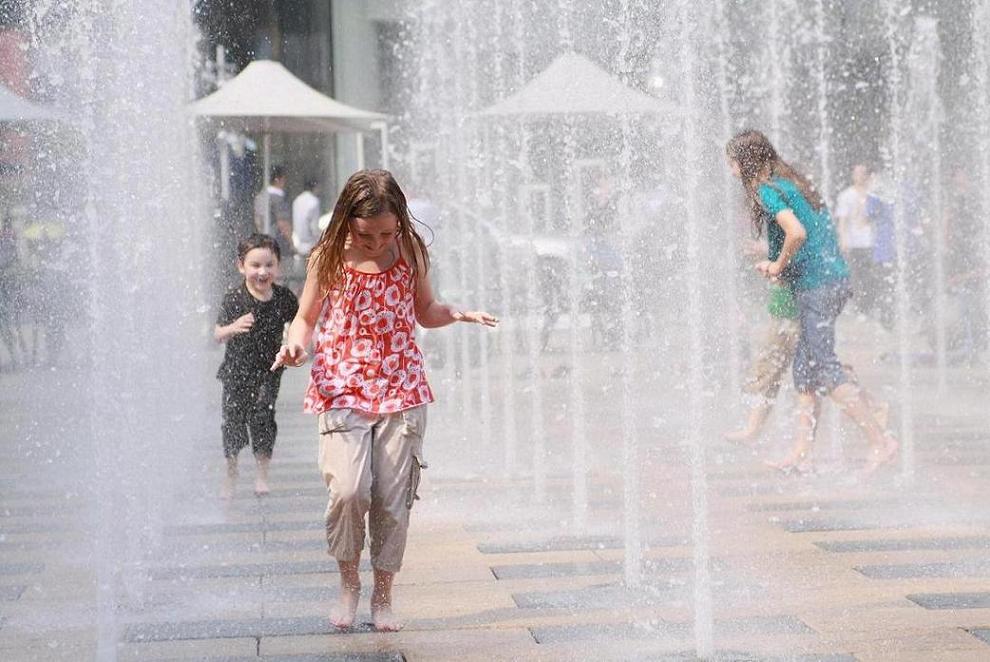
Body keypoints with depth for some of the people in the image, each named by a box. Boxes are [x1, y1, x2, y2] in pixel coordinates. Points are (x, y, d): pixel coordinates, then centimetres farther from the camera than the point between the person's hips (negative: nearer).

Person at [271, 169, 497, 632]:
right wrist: (296, 344, -14)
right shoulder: (329, 258, -3)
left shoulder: (410, 254, 2)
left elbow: (424, 312, 16)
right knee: (348, 490, -19)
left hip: (401, 392, 2)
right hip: (342, 391, -2)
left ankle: (383, 597, 19)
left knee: (392, 500, 1)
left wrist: (458, 315, -5)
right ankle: (348, 585, 5)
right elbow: (307, 317, 8)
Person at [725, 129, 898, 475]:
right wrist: (775, 265, 16)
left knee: (825, 368, -7)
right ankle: (801, 453, 13)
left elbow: (797, 232, -26)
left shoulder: (768, 190, -11)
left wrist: (778, 265, -9)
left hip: (816, 286, -10)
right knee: (804, 367, 11)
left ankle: (881, 440, -10)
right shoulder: (791, 182, 18)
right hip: (833, 279, 10)